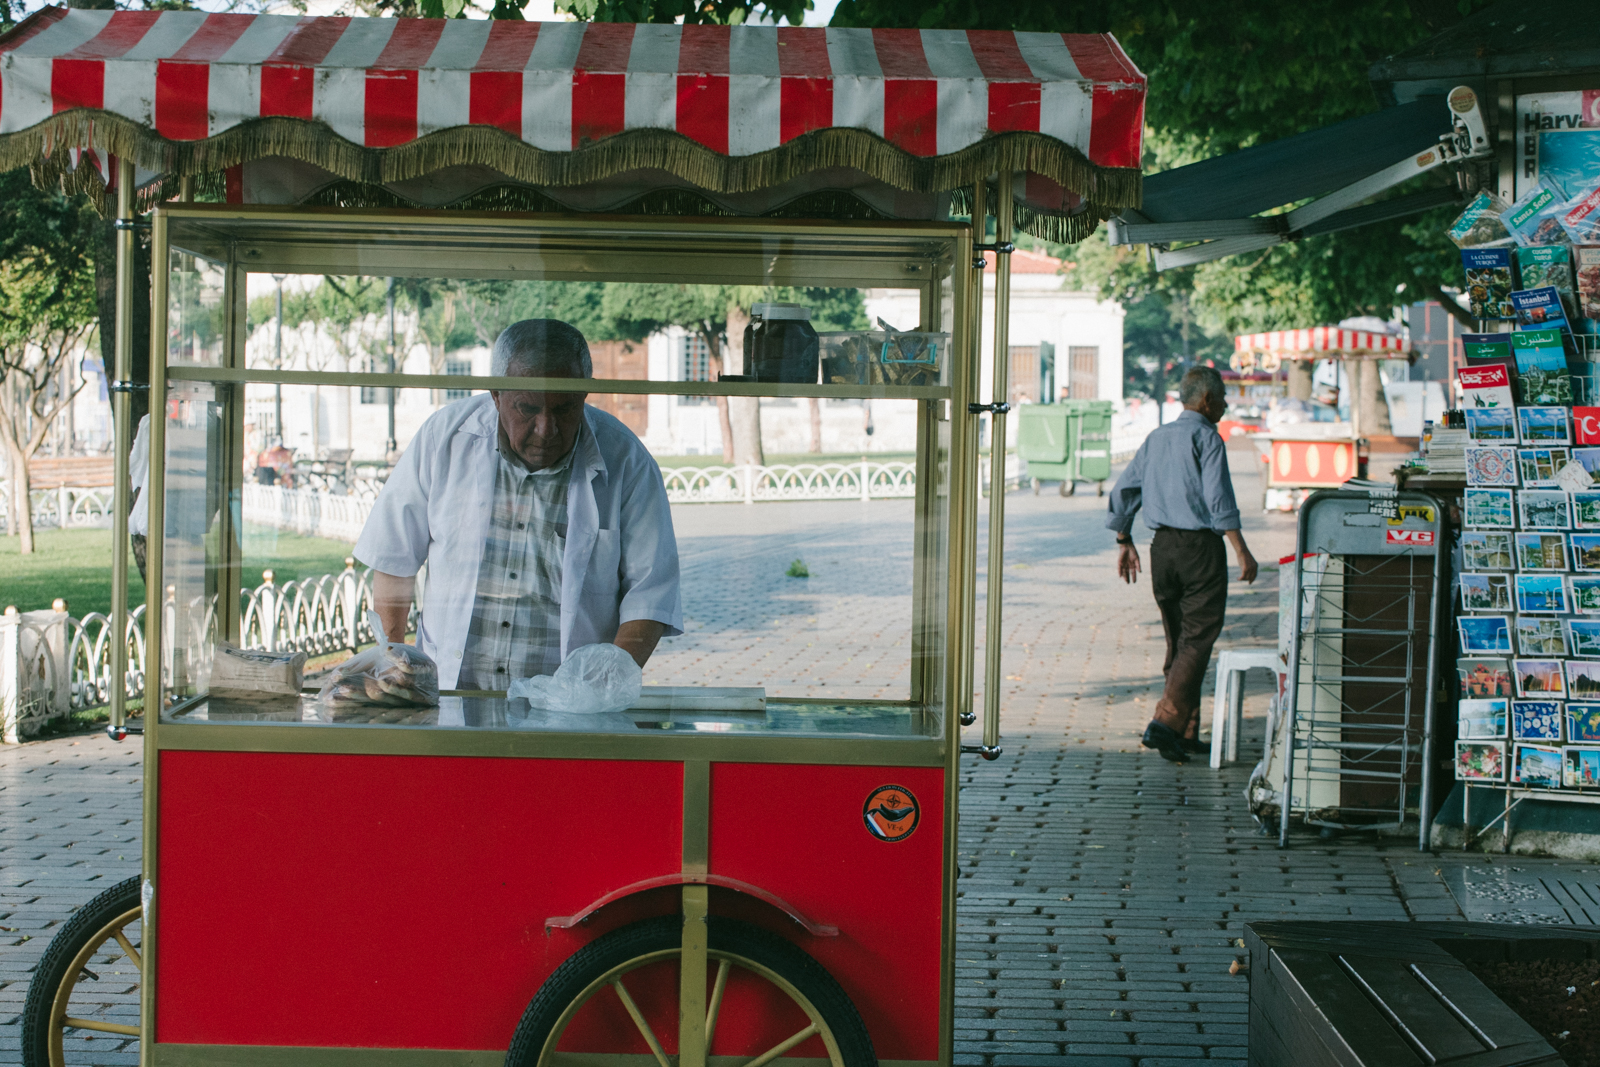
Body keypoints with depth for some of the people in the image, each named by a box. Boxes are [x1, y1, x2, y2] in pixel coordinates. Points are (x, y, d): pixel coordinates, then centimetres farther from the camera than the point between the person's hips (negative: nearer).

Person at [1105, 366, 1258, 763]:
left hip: (1162, 547, 7)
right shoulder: (1206, 438, -8)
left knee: (1178, 642, 13)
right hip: (1200, 545, -7)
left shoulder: (1156, 438, 14)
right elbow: (1218, 498, -17)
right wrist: (1241, 551, -17)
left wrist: (1124, 542, 23)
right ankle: (1166, 723, -18)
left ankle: (1186, 734, 14)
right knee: (1197, 641, -5)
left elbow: (1123, 491, 15)